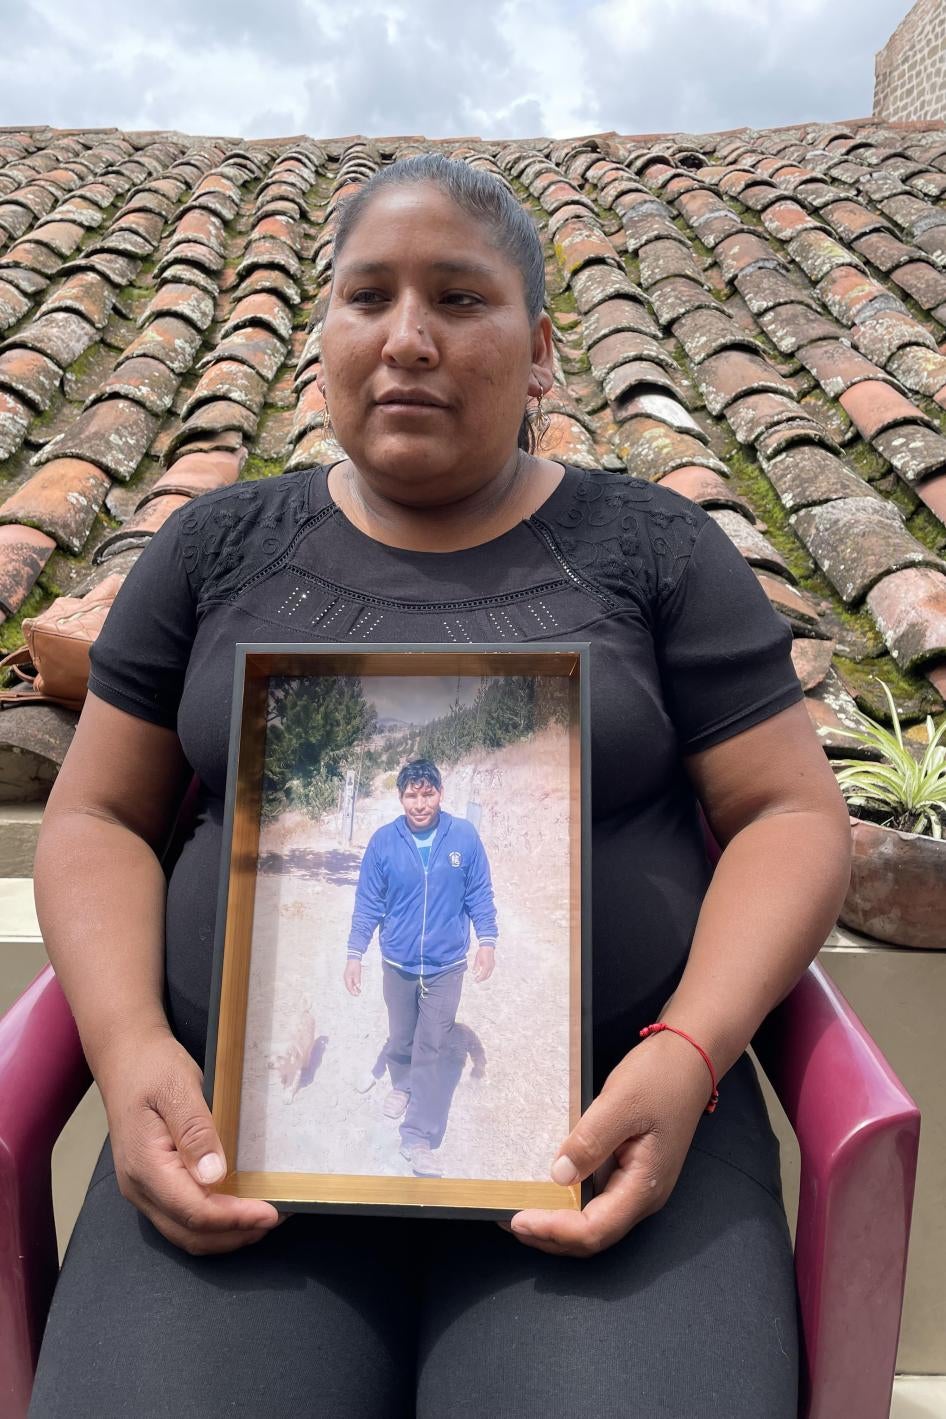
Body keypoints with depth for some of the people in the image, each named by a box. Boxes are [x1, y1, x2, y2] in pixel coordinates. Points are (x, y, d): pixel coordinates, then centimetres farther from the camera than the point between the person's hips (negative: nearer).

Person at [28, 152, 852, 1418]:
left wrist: (688, 1054, -14)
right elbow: (97, 815, 10)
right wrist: (127, 1046, -8)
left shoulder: (652, 548, 5)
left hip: (599, 1119, 0)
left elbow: (792, 813, 3)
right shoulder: (217, 549, 9)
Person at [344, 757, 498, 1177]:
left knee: (433, 1050, 1)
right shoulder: (383, 840, -10)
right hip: (398, 962, 1)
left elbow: (479, 894, -2)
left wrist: (487, 941, -7)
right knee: (401, 1037, 20)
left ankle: (418, 1139, 11)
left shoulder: (464, 836, -11)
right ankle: (402, 1084, 50)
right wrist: (355, 954, -4)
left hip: (446, 964, -1)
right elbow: (368, 902, -4)